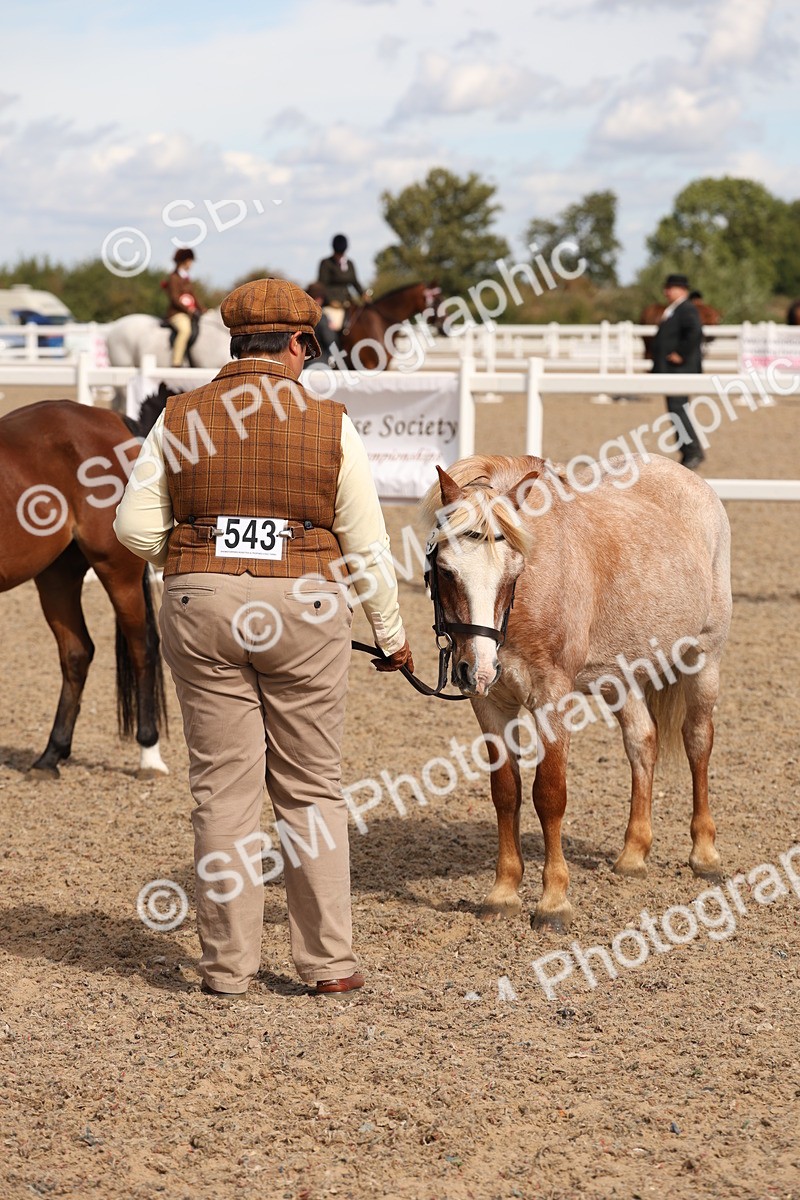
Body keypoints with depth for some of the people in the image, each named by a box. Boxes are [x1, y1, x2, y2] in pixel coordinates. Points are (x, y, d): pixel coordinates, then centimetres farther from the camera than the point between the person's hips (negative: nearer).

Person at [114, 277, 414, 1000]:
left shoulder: (179, 420, 1)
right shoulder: (331, 426, -3)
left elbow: (136, 525, -1)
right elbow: (368, 544, -1)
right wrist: (391, 634, 10)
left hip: (200, 613, 1)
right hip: (305, 614, -1)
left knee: (223, 789, 7)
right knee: (311, 789, 10)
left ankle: (228, 966, 9)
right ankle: (327, 961, 12)